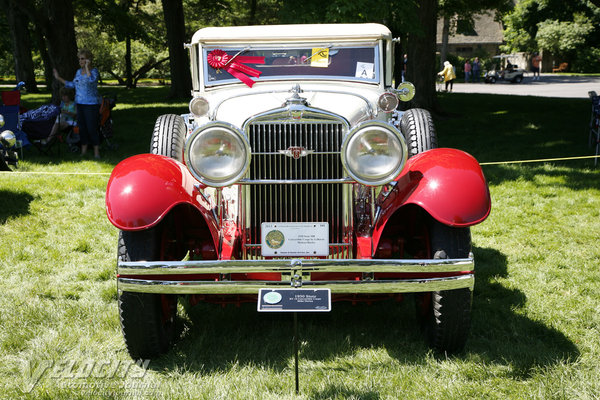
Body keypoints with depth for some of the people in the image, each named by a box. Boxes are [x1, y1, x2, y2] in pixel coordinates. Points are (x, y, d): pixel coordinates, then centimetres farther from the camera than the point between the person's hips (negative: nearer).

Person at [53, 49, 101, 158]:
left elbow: (91, 80, -31)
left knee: (92, 128, -8)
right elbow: (72, 84, 23)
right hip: (79, 104, 7)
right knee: (82, 127, 10)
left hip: (91, 104, -7)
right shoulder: (79, 71, 13)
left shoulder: (94, 71, -8)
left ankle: (96, 152, -1)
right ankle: (83, 150, 19)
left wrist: (87, 67, -23)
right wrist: (59, 78, 25)